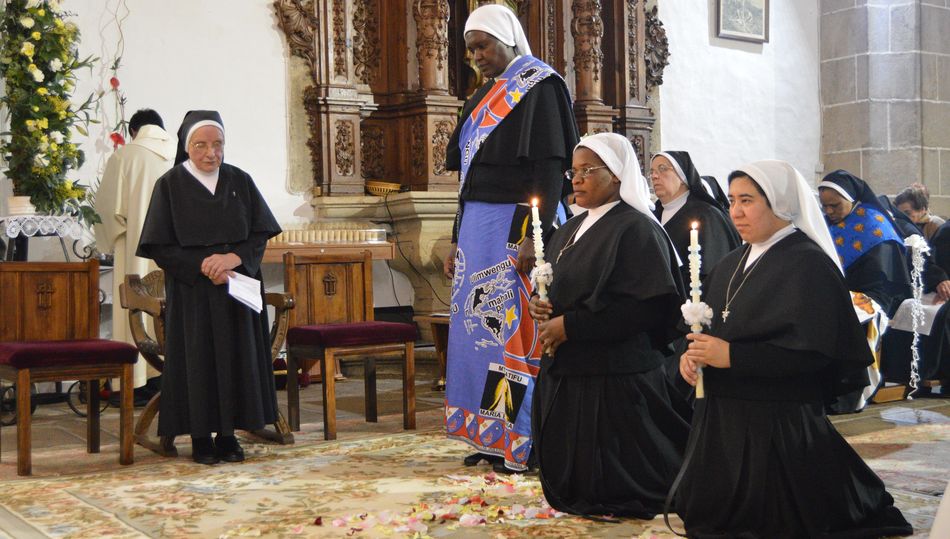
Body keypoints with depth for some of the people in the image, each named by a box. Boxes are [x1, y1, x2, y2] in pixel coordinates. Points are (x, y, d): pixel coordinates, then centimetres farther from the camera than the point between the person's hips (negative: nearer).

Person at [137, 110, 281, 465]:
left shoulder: (240, 181, 5)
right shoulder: (170, 185, -3)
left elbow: (260, 234, 3)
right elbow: (160, 247, -7)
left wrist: (234, 258, -16)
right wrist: (203, 266, -18)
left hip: (236, 284, 3)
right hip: (191, 290, -3)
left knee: (236, 357, 3)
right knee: (197, 359, -1)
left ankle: (228, 433, 13)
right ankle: (200, 438, 8)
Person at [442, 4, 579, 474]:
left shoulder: (538, 87, -7)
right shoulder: (484, 98, 18)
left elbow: (550, 169, -15)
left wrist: (533, 237, -22)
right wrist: (458, 240, 18)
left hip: (516, 225, -9)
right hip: (478, 226, 9)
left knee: (513, 329, -7)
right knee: (476, 325, 8)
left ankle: (522, 442, 0)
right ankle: (489, 436, 15)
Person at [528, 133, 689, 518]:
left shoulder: (636, 229, -12)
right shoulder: (571, 230, 15)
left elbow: (642, 307, -21)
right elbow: (557, 289, 24)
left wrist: (569, 325, -19)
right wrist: (541, 306, -1)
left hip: (614, 377, -8)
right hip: (563, 371, 9)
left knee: (608, 485, 1)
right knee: (567, 470, 14)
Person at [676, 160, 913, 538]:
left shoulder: (809, 263, -13)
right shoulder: (732, 264, 13)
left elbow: (813, 351, -21)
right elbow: (712, 329, 18)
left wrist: (732, 356, -22)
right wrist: (693, 353, -5)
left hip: (778, 426, -8)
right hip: (720, 417, 8)